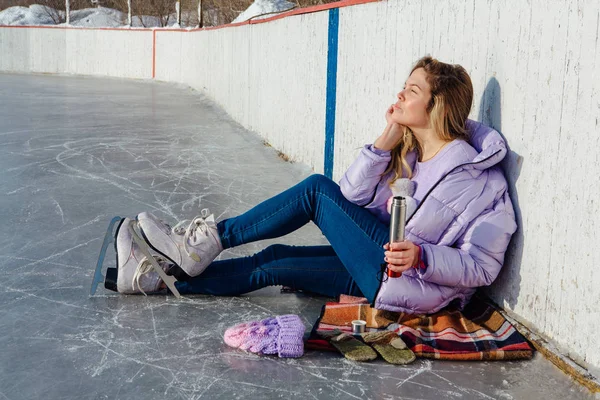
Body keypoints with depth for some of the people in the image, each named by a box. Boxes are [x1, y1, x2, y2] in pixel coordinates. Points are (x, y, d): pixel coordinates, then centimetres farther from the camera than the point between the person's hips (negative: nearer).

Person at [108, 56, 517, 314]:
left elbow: (481, 266, -19)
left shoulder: (476, 174, -16)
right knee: (274, 263, 2)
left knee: (317, 190, -12)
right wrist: (387, 140, -8)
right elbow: (353, 197, 0)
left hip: (415, 287, -8)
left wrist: (421, 256, -34)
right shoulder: (408, 152, 7)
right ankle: (153, 277, 8)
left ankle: (208, 239, -2)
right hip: (382, 265, 8)